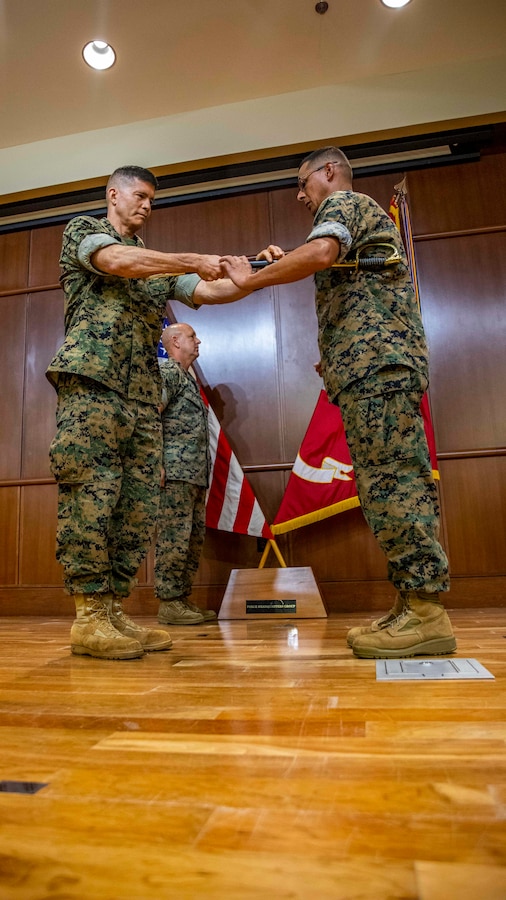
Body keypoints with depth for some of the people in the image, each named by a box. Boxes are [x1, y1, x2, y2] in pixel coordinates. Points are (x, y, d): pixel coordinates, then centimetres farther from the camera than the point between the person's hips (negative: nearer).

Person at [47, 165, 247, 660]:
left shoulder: (156, 262, 30)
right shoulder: (83, 229, 14)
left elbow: (210, 291, 19)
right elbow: (118, 261, -8)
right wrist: (196, 260, -7)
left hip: (143, 395, 6)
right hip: (91, 380, -6)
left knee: (138, 506, -1)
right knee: (91, 495, -12)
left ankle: (114, 610, 5)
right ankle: (89, 617, -6)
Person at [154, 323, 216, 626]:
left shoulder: (188, 378, 26)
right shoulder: (167, 371, -2)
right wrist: (156, 462, -20)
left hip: (196, 473, 10)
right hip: (176, 471, -10)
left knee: (195, 537, 9)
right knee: (174, 537, -7)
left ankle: (183, 599, 16)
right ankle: (168, 603, 1)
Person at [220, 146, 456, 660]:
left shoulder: (343, 203, 6)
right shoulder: (364, 214, 37)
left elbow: (319, 253, -17)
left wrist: (250, 279, -7)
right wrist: (283, 266, 24)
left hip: (374, 358, -10)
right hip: (375, 363, 10)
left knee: (390, 478, -16)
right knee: (389, 482, 3)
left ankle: (426, 611, -13)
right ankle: (414, 606, 6)